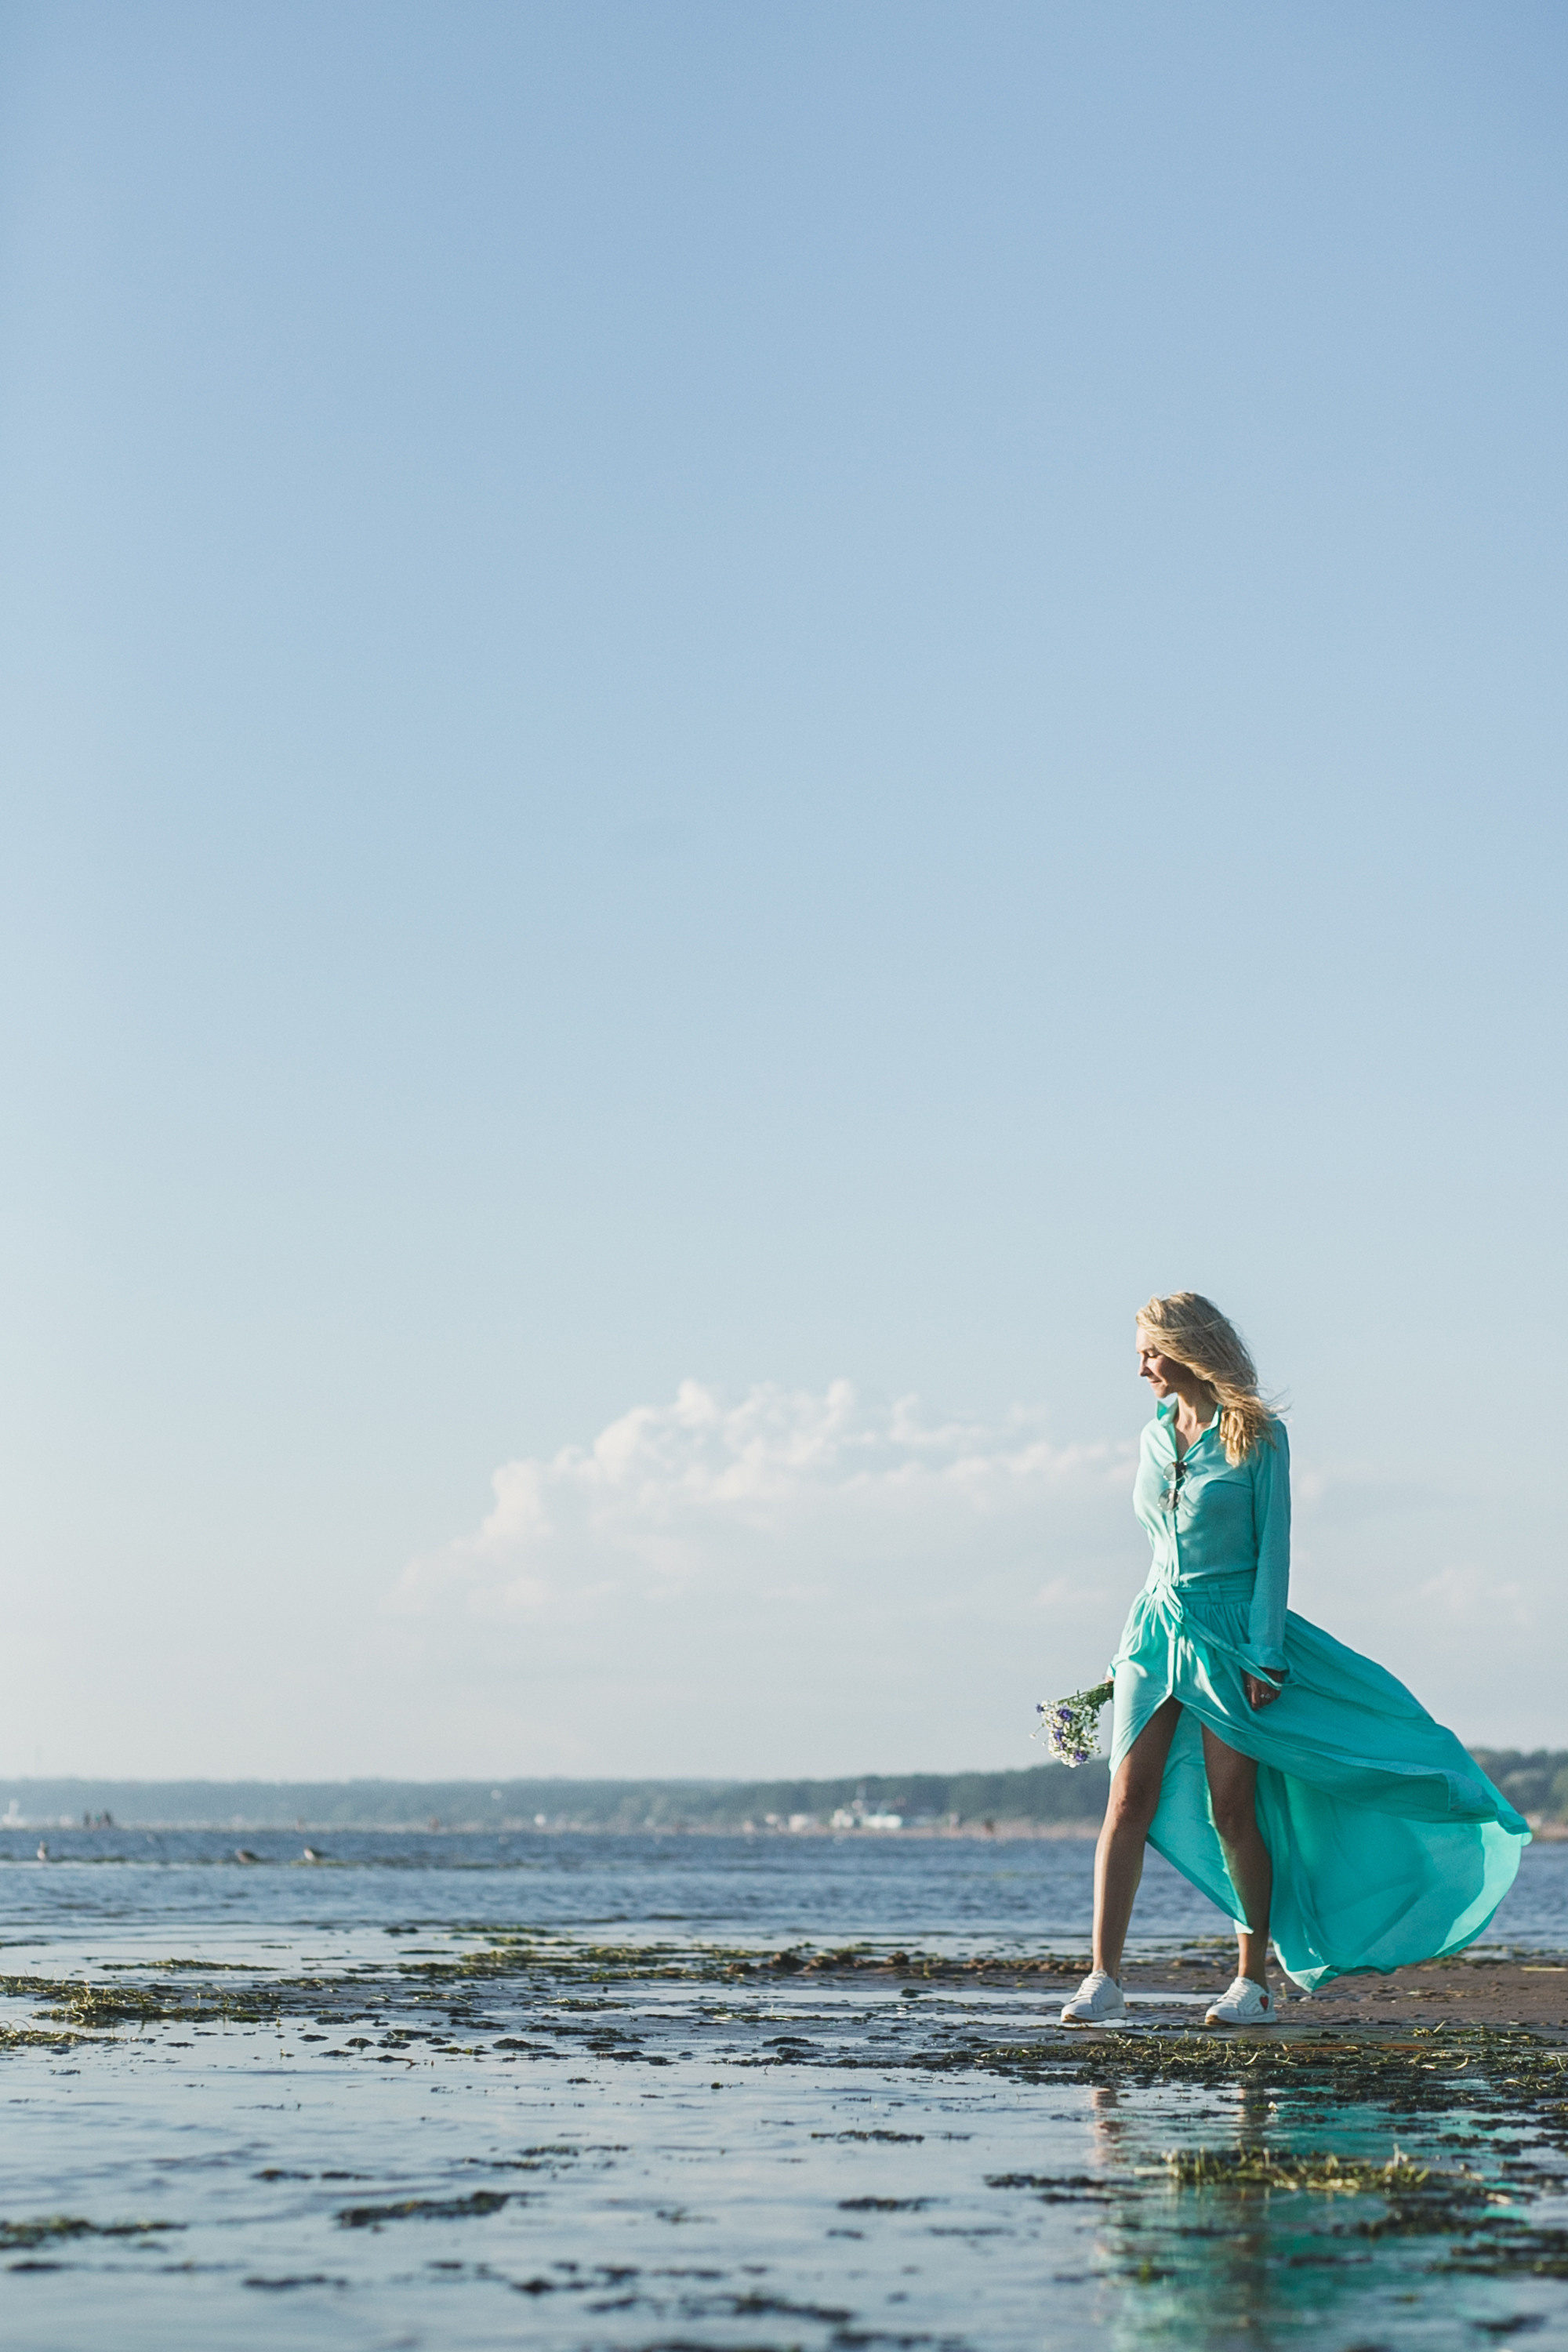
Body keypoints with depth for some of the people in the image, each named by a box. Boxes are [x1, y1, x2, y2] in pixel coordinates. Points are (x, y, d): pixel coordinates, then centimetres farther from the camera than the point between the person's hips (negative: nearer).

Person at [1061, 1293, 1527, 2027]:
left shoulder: (1258, 1436, -6)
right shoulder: (1155, 1437, 10)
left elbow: (1273, 1548, -8)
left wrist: (1264, 1655, -13)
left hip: (1231, 1633, -5)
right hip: (1157, 1628, 5)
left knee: (1232, 1811, -4)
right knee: (1128, 1800, -5)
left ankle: (1253, 1981, 8)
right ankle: (1104, 1979, -5)